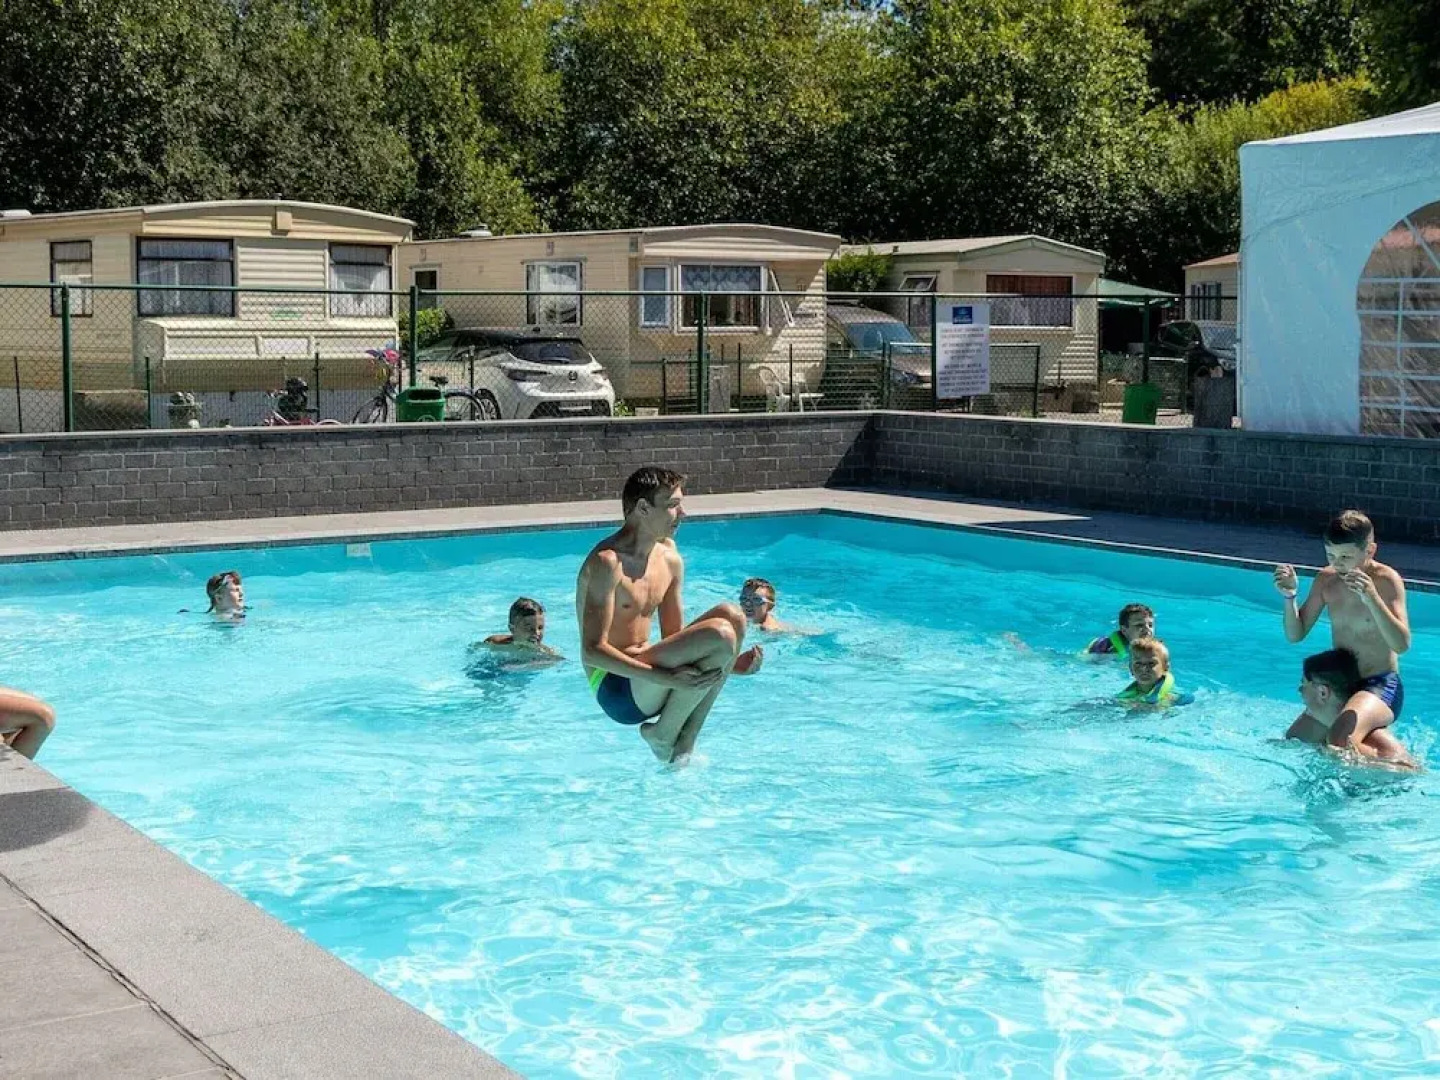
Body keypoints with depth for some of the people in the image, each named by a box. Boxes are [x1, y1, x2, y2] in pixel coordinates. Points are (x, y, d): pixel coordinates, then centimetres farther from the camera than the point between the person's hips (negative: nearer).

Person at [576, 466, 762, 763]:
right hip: (616, 689, -8)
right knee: (719, 635, -24)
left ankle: (686, 743, -6)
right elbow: (593, 651, -22)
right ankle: (663, 734, -6)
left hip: (644, 675, 9)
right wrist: (667, 678, -29)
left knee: (731, 616, -7)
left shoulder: (669, 559, 11)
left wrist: (731, 663, 1)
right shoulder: (607, 562, -16)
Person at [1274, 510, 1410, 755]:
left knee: (1341, 741, -34)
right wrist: (1290, 597, -11)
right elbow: (1295, 635, 7)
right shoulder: (1326, 579, 1)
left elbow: (1402, 645, -25)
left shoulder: (1386, 580, -15)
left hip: (1381, 686, -7)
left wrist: (1372, 598, -36)